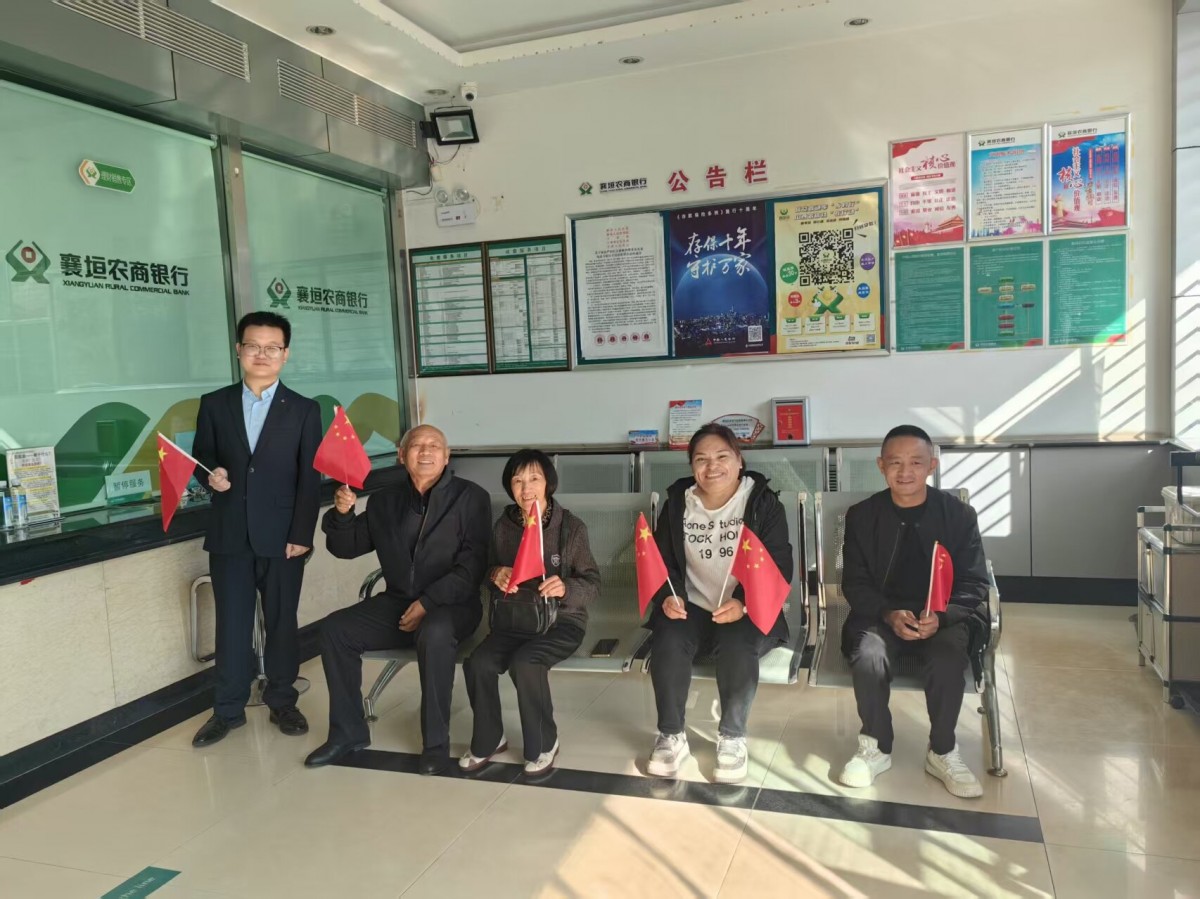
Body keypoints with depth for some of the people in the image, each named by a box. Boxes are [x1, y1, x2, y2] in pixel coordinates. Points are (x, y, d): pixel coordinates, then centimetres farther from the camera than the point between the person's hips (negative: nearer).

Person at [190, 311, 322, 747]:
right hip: (229, 535, 1)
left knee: (281, 622, 9)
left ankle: (282, 702, 24)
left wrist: (302, 535, -9)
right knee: (231, 625, 7)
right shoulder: (214, 404, 6)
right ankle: (228, 709, 21)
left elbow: (310, 480, -2)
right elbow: (199, 458, 12)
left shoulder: (304, 411, 2)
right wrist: (210, 475, -12)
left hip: (281, 536, -1)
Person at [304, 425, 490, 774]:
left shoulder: (471, 497, -6)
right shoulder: (384, 501, 9)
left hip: (452, 604, -5)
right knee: (334, 628, -12)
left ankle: (436, 742, -20)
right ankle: (348, 732, 2)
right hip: (397, 602, 5)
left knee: (435, 633, -36)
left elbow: (472, 566, -13)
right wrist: (342, 513, -8)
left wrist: (428, 603, -22)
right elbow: (347, 548, 13)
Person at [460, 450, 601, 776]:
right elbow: (490, 573, 15)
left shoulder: (571, 527, -8)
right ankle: (488, 740, 4)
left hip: (562, 620, -4)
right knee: (477, 663, -22)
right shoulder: (503, 526, 4)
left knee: (524, 663, -32)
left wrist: (566, 588, -28)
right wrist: (495, 575, -9)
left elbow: (593, 582, -7)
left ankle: (544, 744, -6)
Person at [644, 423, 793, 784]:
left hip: (748, 611, -2)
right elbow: (661, 561, 8)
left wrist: (744, 603, -26)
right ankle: (671, 737, -8)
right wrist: (668, 597, -14)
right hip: (692, 607, 2)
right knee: (667, 642, -28)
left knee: (736, 646, -33)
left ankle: (732, 738, -9)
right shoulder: (677, 502, 4)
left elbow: (779, 567, -9)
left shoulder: (763, 502, -5)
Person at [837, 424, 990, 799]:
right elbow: (855, 583, -1)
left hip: (942, 617, 0)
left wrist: (941, 616, -21)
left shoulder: (959, 514, -3)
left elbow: (975, 583, -2)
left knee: (947, 662, -31)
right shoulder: (861, 515, -2)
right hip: (880, 615, 0)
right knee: (868, 661, -29)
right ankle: (876, 748, -4)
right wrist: (889, 614, -20)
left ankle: (942, 753, -5)